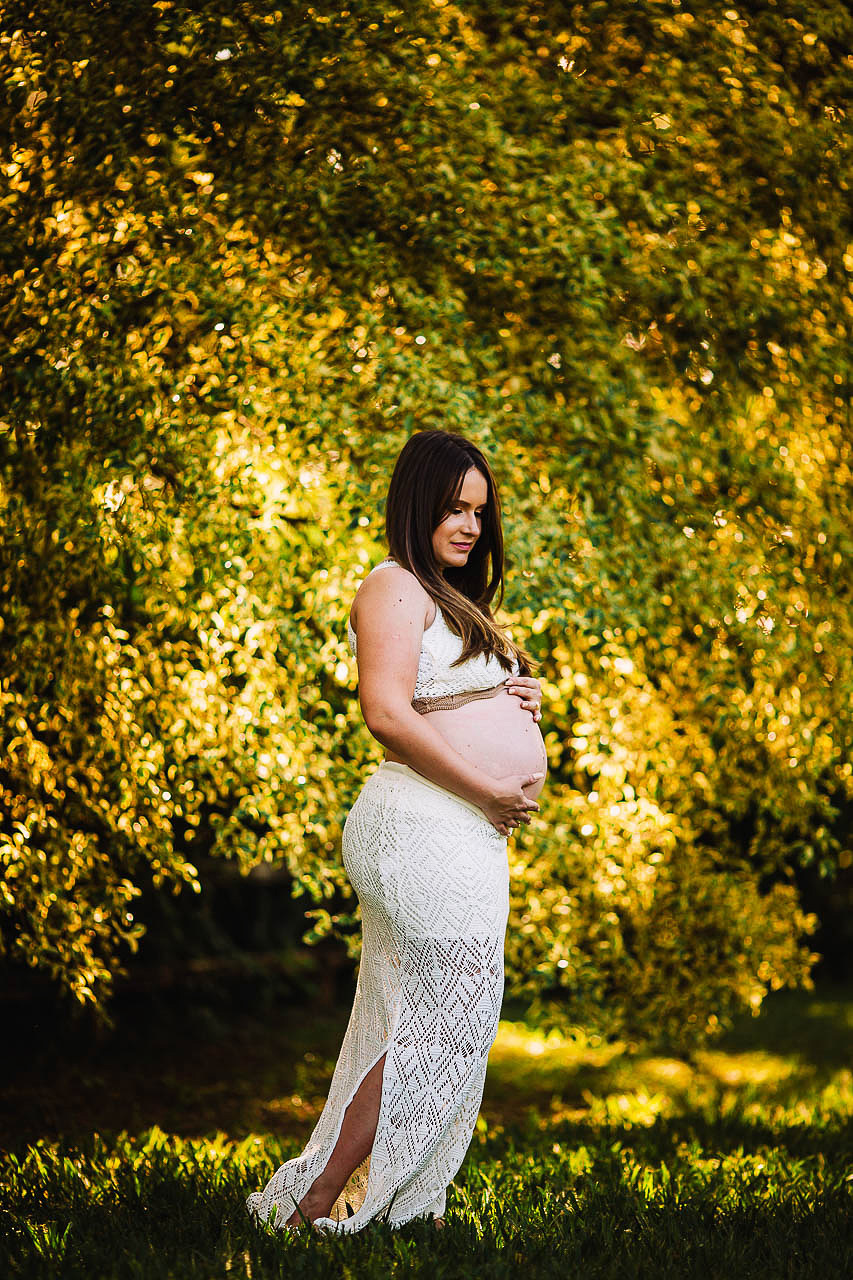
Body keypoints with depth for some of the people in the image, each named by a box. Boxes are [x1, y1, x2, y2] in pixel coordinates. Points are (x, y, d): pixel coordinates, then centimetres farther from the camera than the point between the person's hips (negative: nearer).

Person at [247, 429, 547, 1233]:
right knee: (441, 1024, -12)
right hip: (426, 826, -10)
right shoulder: (394, 586, -7)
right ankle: (317, 1206, -8)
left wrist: (523, 703, 9)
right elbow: (387, 713, -20)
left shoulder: (454, 601, 24)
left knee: (411, 1027, 11)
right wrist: (489, 789, -17)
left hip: (470, 833, 10)